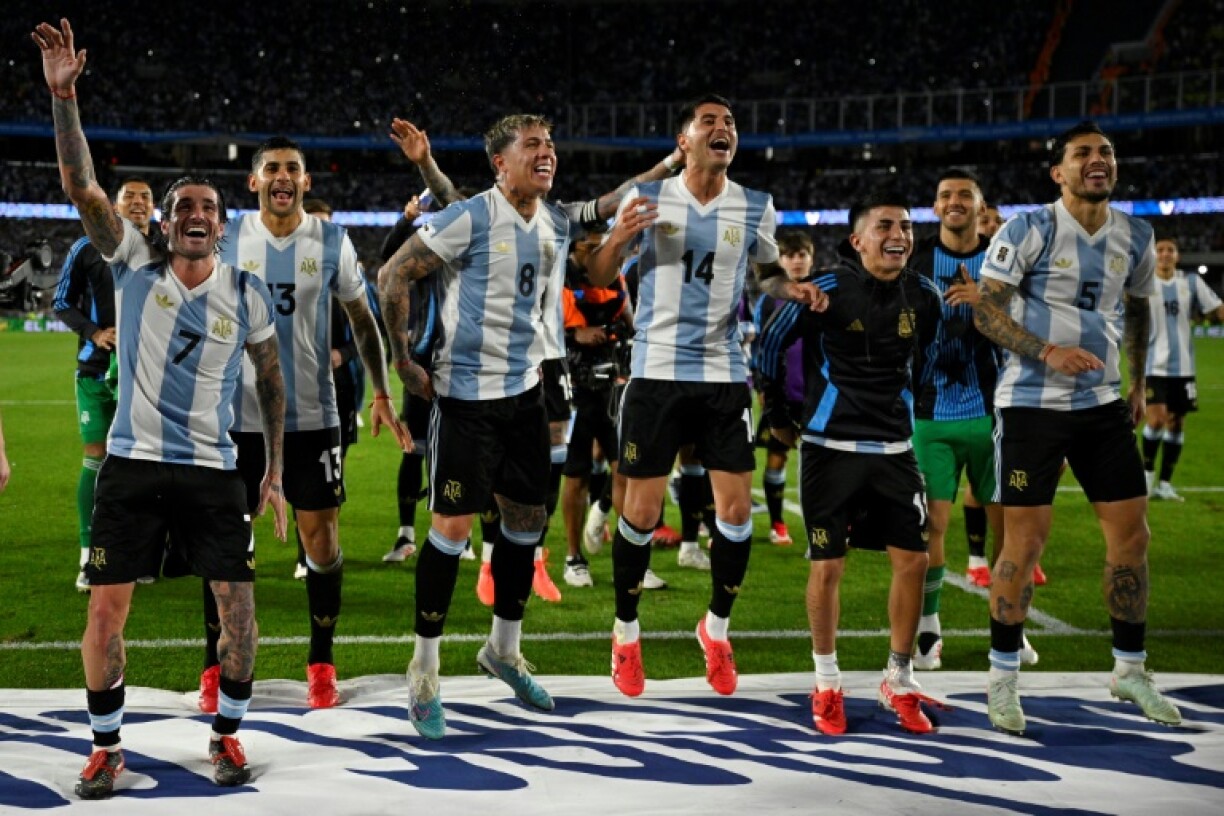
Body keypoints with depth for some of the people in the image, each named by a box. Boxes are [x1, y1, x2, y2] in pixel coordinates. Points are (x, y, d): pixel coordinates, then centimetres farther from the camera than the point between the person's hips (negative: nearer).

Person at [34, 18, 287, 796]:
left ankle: (228, 734, 20)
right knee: (107, 609, 0)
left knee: (239, 607, -1)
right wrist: (64, 96, -25)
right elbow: (82, 185, -13)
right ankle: (106, 748, 17)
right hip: (133, 466, -1)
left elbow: (271, 379, 11)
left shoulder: (247, 292, 2)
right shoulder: (134, 262, -1)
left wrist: (274, 471, 7)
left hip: (214, 471, 1)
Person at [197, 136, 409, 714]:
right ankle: (214, 667, 17)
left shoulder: (332, 241, 1)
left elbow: (362, 320, 9)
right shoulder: (226, 239, 1)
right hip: (238, 414, 0)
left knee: (320, 533, 2)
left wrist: (381, 393, 3)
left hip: (312, 416, 0)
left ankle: (321, 665, 16)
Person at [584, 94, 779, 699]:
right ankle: (626, 633, 20)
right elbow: (596, 279, 4)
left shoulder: (756, 208, 4)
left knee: (736, 508, 1)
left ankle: (717, 627, 22)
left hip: (726, 375, 2)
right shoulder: (646, 198, -1)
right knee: (641, 511, 1)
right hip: (657, 372, -2)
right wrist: (617, 238, -17)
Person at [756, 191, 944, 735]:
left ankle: (898, 682, 18)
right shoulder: (826, 290, -11)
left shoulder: (923, 296, 2)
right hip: (831, 449, -4)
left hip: (895, 449, 4)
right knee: (828, 566, 0)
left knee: (913, 560, 1)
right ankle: (826, 685, 17)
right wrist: (777, 416, 8)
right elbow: (767, 347, 0)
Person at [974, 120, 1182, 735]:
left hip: (1103, 404, 5)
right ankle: (1003, 678, 11)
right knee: (1025, 543, -4)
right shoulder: (1029, 230, -9)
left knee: (1131, 534, 4)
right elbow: (985, 311, -13)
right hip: (1032, 404, -5)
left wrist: (1139, 384, 20)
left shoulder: (1134, 237, 7)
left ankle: (1129, 669, 21)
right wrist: (1048, 351, -25)